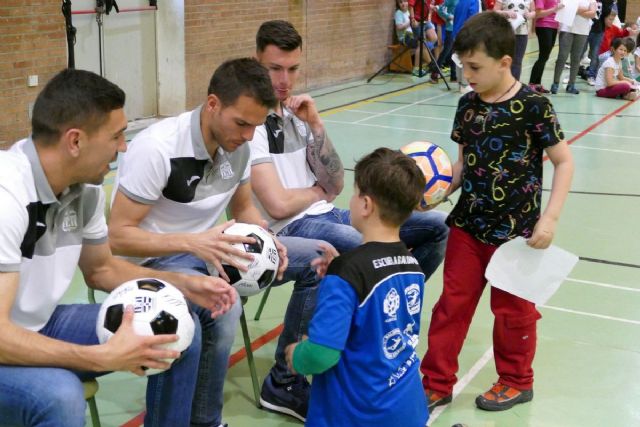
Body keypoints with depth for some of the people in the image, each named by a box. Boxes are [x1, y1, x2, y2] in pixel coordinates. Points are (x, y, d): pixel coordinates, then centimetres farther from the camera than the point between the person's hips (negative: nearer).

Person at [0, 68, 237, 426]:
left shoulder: (85, 187, -5)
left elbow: (102, 269, 12)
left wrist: (186, 284, -1)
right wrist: (104, 357, -34)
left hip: (43, 327, 8)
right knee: (59, 396, -37)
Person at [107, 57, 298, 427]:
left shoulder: (238, 144, -3)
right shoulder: (157, 148, -25)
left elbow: (243, 208, 12)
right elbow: (118, 236, -23)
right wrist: (192, 242, -35)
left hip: (206, 249, 8)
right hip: (155, 261, -7)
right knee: (224, 308, -34)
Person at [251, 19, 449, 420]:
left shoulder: (298, 111, 11)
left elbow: (336, 184, 6)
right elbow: (278, 205, -21)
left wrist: (315, 125, -6)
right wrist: (318, 192, 0)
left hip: (323, 215, 8)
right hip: (287, 229, -8)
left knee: (436, 226, 4)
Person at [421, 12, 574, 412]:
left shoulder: (533, 105, -16)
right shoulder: (468, 104, 0)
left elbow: (564, 162, -11)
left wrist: (549, 218, -18)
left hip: (516, 231, -5)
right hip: (468, 225, 5)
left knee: (512, 310, 12)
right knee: (452, 304, 10)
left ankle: (517, 381, 34)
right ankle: (436, 383, 24)